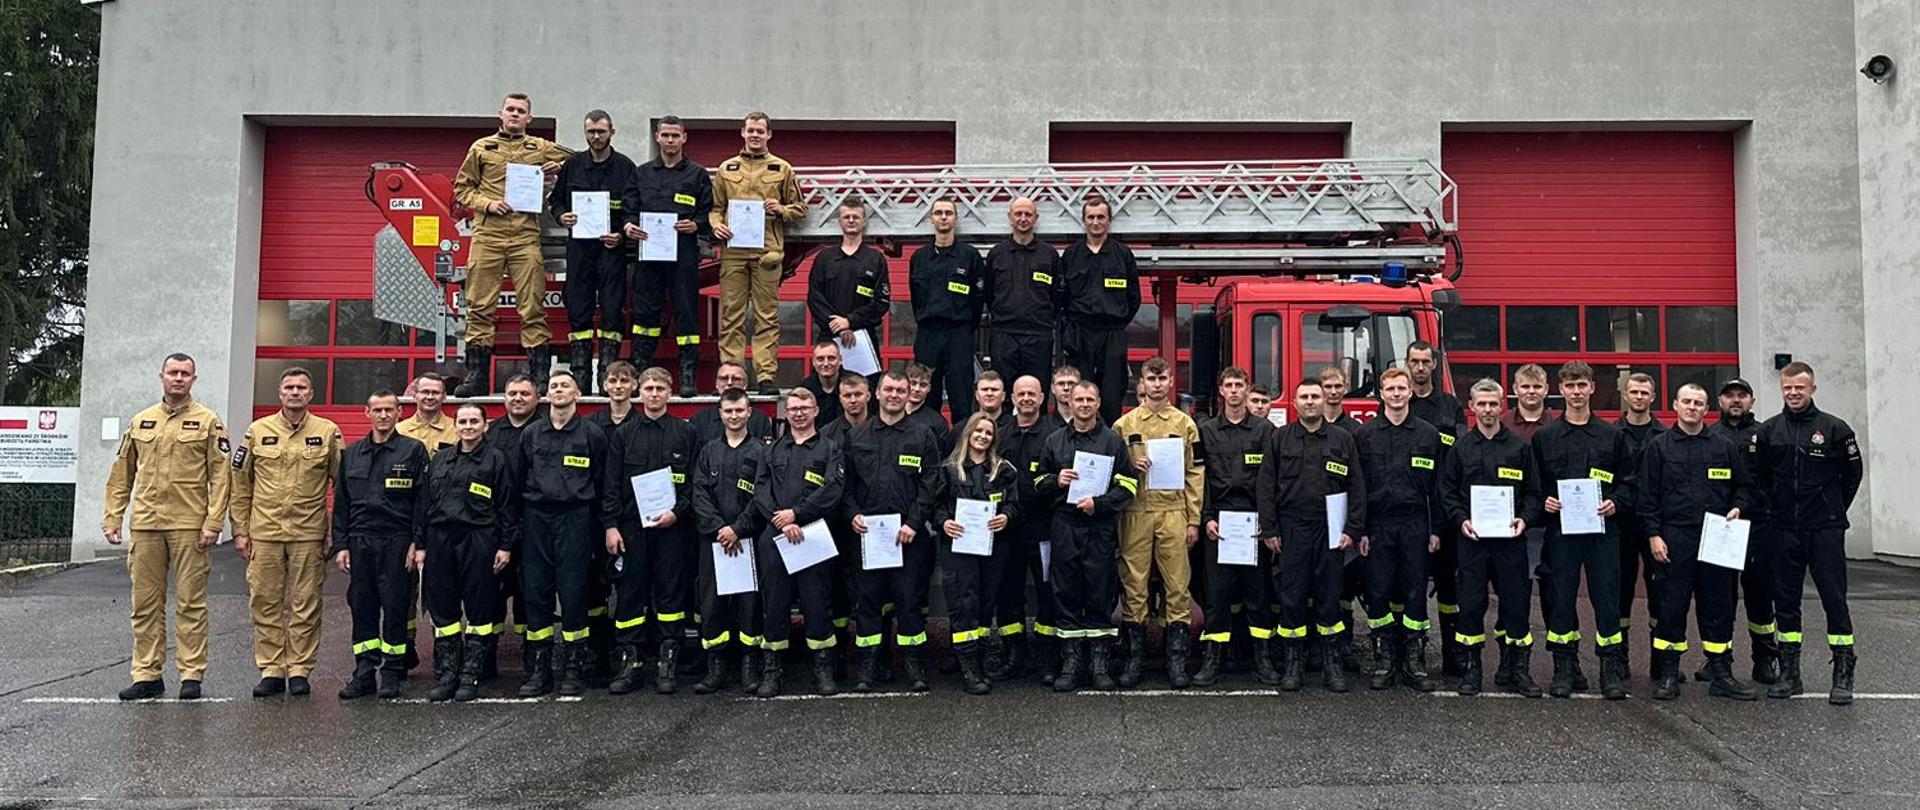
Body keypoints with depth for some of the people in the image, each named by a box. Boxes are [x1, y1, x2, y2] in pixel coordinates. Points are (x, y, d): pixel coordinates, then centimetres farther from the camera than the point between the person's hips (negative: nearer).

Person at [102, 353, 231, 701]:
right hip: (145, 525, 4)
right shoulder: (140, 422, 14)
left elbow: (220, 477, -3)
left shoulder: (207, 421, 2)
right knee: (146, 603, 7)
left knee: (190, 603, 0)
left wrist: (213, 523, -10)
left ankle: (192, 675, 5)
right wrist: (113, 518, 8)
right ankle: (147, 675, 15)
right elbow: (121, 475, 16)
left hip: (189, 526, -4)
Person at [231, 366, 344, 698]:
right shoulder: (258, 431, 6)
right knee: (266, 603, 5)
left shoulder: (328, 432, 2)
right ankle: (271, 670, 14)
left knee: (305, 605, 3)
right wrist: (240, 531, 5)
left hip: (309, 534, -1)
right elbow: (240, 484, 9)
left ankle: (299, 670, 11)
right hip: (264, 533, 1)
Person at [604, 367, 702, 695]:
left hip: (672, 525, -1)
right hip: (632, 525, 1)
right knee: (630, 593, 2)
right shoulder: (624, 434, 8)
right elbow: (612, 483, 5)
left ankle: (668, 662, 7)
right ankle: (628, 662, 8)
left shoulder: (685, 433, 6)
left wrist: (678, 512, -10)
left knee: (671, 591, 1)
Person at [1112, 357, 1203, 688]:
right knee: (1133, 585, 2)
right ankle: (1134, 657, 10)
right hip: (1135, 513, 0)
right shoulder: (1124, 425, 8)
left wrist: (1194, 521, 1)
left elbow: (1195, 475, 7)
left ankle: (1177, 660, 7)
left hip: (1173, 514, 0)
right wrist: (1130, 466, -9)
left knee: (1178, 586, 0)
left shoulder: (1185, 424, 8)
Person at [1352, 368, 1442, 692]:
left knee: (1415, 593, 2)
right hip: (1378, 525, 0)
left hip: (1415, 525, 0)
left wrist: (1435, 529, 2)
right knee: (1378, 592, 1)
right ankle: (1383, 661, 11)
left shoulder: (1429, 434, 7)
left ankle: (1414, 662, 10)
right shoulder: (1364, 434, 5)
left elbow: (1436, 486, 7)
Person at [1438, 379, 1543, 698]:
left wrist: (1525, 518, -9)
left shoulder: (1520, 447, 8)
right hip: (1472, 538, 0)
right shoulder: (1460, 448, 8)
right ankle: (1471, 668, 11)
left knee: (1516, 601, 2)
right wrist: (1461, 520, -9)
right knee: (1471, 603, 2)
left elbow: (1533, 491, 7)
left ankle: (1517, 668, 13)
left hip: (1510, 538, 0)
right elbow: (1447, 491, 6)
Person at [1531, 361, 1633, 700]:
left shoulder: (1613, 435, 8)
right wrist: (1543, 501, -8)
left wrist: (1616, 502, -7)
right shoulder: (1544, 436, 7)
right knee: (1562, 596, 3)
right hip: (1560, 527, 0)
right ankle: (1565, 666, 12)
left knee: (1607, 595, -1)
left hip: (1602, 526, 0)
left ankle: (1612, 668, 7)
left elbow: (1629, 478, 10)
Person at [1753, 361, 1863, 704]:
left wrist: (1834, 511, 8)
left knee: (1835, 599, -3)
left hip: (1826, 531, -3)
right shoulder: (1768, 431, 4)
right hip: (1785, 531, 3)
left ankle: (1843, 675, 5)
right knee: (1785, 601, 7)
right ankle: (1789, 674, 16)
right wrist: (1777, 509, 9)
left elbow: (1852, 474, 6)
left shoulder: (1835, 428, -3)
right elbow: (1759, 476, 13)